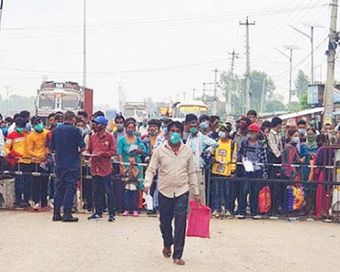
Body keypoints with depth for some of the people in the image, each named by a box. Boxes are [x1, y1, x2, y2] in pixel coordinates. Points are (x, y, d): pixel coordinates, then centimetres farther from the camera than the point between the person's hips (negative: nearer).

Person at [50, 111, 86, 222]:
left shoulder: (56, 131, 6)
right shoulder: (75, 130, -8)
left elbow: (52, 148, 9)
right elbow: (82, 147, -10)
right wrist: (78, 151, 11)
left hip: (60, 163, 5)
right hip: (72, 164, -5)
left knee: (59, 188, 12)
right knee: (70, 188, 0)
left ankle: (56, 213, 14)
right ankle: (67, 214, -2)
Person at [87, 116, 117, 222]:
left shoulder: (109, 137, -3)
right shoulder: (93, 137, 12)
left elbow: (113, 151, -7)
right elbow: (89, 149, 17)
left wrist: (102, 153, -18)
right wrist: (88, 154, -4)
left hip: (105, 168, -5)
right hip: (94, 168, 5)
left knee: (109, 191, -2)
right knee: (97, 191, 10)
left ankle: (111, 213, 3)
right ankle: (98, 212, 19)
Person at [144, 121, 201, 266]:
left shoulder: (187, 151, 4)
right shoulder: (160, 150, -1)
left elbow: (191, 173, 9)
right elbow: (151, 169, -1)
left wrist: (196, 192, 8)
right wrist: (147, 183, -19)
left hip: (182, 192, 0)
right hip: (164, 191, 0)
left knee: (180, 224, -5)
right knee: (165, 222, 12)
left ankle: (177, 255, 1)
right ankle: (167, 244, 41)